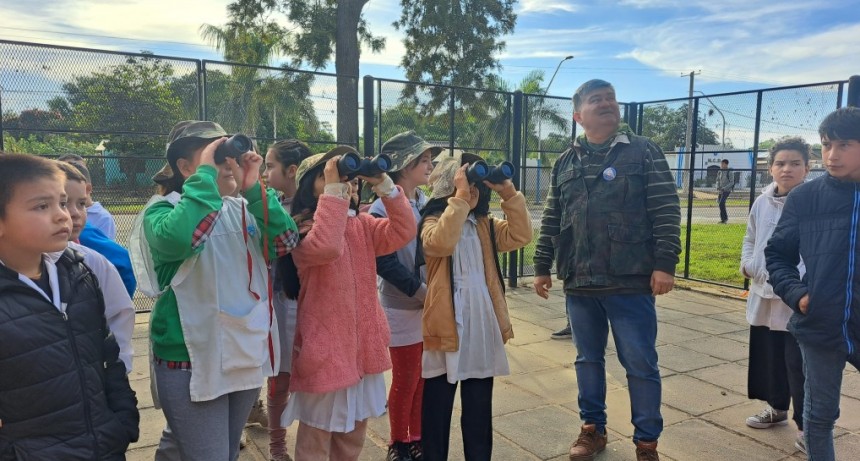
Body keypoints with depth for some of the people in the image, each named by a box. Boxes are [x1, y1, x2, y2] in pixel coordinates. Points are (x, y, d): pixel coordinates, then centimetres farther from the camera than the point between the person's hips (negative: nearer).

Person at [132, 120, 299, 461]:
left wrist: (255, 189, -13)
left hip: (246, 354, 6)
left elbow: (285, 243, -7)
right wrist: (207, 174, -25)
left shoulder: (241, 209, 6)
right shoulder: (163, 209, -10)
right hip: (192, 361, -6)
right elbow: (177, 239, -33)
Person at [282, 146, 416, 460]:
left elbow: (403, 232, -8)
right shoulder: (302, 229, -11)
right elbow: (325, 247, -33)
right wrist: (333, 189, -30)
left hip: (363, 346, 6)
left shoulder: (362, 225, 7)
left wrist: (383, 184, -16)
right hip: (326, 351, -6)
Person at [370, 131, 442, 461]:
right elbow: (385, 263, -18)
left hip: (432, 307, 6)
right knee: (405, 380, 6)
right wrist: (422, 292, -19)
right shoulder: (382, 209, -12)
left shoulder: (429, 204, 6)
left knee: (425, 378, 14)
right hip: (403, 309, -6)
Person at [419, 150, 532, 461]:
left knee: (479, 408, 16)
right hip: (447, 326, -5)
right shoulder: (433, 221, -4)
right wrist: (460, 197, -25)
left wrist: (508, 192, -9)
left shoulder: (486, 225, 12)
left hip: (482, 325, 5)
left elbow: (521, 235, -3)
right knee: (438, 407, 7)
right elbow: (441, 243, -27)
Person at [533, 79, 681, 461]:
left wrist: (664, 263, -12)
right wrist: (543, 266, 13)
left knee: (641, 365, 4)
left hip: (631, 282, -3)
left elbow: (666, 211, -5)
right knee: (588, 360, 15)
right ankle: (592, 428, 33)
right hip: (579, 284, 4)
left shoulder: (644, 152, 0)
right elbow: (551, 220, 14)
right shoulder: (565, 163, 11)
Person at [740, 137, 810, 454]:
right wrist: (746, 264, 4)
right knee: (768, 358, 18)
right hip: (764, 296, 6)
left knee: (800, 365, 1)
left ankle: (807, 425, 18)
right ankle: (777, 408, 38)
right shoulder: (762, 203, 8)